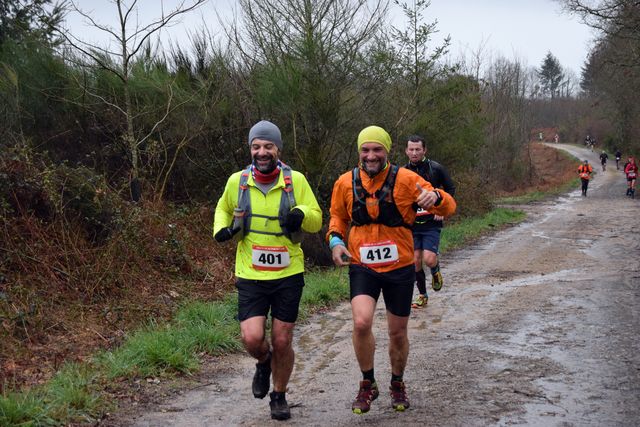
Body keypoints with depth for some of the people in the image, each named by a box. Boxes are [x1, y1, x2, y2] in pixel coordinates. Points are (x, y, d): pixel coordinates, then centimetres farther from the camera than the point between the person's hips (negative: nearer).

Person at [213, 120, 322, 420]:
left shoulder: (296, 180, -4)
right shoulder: (237, 181, 0)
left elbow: (317, 221, 0)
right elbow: (223, 209, 20)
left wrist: (302, 214, -23)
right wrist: (221, 229, -1)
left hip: (288, 274, 0)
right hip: (251, 276, 0)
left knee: (282, 342, 6)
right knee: (252, 338, -13)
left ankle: (279, 396, 30)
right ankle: (264, 363, 24)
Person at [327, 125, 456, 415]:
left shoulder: (405, 179, -10)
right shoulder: (346, 183, -3)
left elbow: (448, 207, -8)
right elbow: (337, 216, 16)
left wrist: (435, 197, -31)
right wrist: (335, 240, -4)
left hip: (400, 268, 0)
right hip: (362, 266, 0)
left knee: (398, 332, 12)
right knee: (361, 322, -22)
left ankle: (397, 384, 39)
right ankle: (367, 384, 1)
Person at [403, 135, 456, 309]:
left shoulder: (436, 168, -4)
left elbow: (450, 189, 7)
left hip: (432, 223, -3)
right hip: (412, 223, 3)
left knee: (429, 259, -16)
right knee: (415, 261, 2)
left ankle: (436, 272, 20)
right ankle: (422, 296, 20)